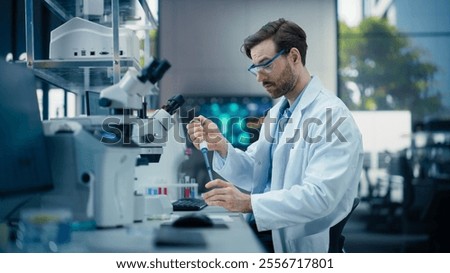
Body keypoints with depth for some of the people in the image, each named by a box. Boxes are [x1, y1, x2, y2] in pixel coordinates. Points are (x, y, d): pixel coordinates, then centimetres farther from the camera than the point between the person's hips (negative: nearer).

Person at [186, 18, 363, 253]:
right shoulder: (277, 111, 14)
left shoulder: (331, 114, -14)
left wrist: (249, 203, -29)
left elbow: (320, 196, -23)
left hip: (302, 246, -7)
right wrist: (221, 147, -7)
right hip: (262, 234, 7)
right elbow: (252, 173, 10)